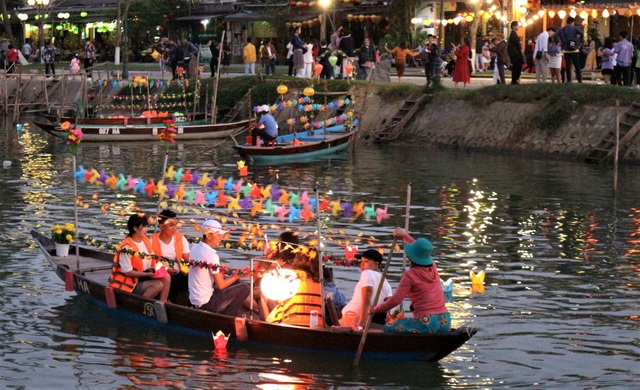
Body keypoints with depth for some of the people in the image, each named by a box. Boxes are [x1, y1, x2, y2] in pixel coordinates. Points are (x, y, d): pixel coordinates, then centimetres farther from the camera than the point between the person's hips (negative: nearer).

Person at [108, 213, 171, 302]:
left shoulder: (146, 240, 3)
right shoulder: (127, 247, -22)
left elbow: (151, 259, 15)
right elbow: (128, 272, -20)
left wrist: (153, 270, -6)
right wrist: (147, 274, -18)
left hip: (144, 277, 8)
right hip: (129, 282, -8)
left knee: (166, 277, -12)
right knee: (158, 285, -23)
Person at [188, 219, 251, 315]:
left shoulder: (195, 248, 3)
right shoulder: (211, 255, -22)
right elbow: (220, 285, -18)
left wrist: (220, 268, 10)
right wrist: (236, 276, -1)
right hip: (206, 304, -9)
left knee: (233, 283, 24)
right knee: (245, 288, -4)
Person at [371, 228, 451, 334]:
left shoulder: (410, 275, -7)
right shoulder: (433, 267, 11)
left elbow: (395, 300, -10)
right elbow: (421, 249, 31)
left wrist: (375, 310, 3)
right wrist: (405, 235, 44)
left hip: (426, 322, -7)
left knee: (388, 327, 4)